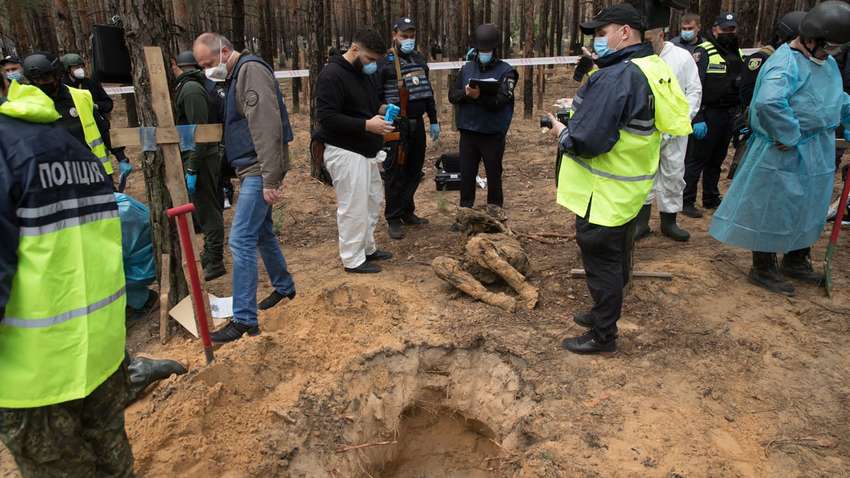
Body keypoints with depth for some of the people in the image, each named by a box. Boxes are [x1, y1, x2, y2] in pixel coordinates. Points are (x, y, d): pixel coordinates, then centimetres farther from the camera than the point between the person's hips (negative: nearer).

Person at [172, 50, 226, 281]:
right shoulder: (204, 86, 16)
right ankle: (211, 255, 28)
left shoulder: (190, 89, -13)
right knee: (213, 208, 16)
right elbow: (217, 123, 18)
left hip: (199, 159, -10)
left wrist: (192, 169, -21)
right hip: (213, 156, 10)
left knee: (207, 211, -5)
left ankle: (214, 262, 1)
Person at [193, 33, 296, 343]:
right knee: (262, 233, 20)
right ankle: (284, 286, 38)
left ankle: (244, 319, -5)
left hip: (260, 170, -10)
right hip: (250, 169, 10)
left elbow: (267, 128, -23)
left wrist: (270, 180, -25)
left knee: (241, 240, -11)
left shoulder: (251, 70, -14)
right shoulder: (236, 74, 18)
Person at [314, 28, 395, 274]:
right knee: (353, 207, -3)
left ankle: (367, 248, 33)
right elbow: (326, 117, -23)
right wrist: (366, 125, -26)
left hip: (366, 151, 10)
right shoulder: (332, 75, -16)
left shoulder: (368, 73, 12)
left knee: (373, 200, 17)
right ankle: (353, 260, 11)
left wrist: (381, 110, 5)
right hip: (345, 152, -10)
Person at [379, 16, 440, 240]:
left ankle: (407, 212, 25)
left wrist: (434, 121, 19)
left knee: (414, 171, 12)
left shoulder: (419, 58, 14)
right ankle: (393, 219, 8)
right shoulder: (385, 61, -7)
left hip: (418, 123, 7)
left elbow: (428, 91, 21)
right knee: (395, 173, -2)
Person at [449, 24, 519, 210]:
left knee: (494, 175, 8)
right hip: (468, 131, 3)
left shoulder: (506, 71, -4)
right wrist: (465, 93, -16)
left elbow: (500, 101, -16)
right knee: (466, 174, 9)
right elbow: (452, 95, 4)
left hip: (493, 133, -3)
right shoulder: (467, 68, 9)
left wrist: (480, 95, -32)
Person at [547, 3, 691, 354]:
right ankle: (606, 313, 41)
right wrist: (581, 107, 5)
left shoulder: (615, 78, -25)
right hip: (628, 188, 10)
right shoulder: (654, 69, 6)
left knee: (601, 262, 4)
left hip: (604, 193, -9)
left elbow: (588, 141, -30)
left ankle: (602, 336, 18)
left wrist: (562, 133, -10)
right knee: (617, 257, 22)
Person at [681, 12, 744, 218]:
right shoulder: (704, 51, -7)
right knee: (697, 159, -4)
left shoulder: (738, 54, 15)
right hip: (708, 114, -7)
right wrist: (697, 119, -21)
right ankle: (686, 201, 1)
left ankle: (711, 198, 24)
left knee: (717, 160, 14)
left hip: (729, 114, 7)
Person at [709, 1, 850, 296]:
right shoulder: (785, 64, -21)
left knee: (808, 209, 20)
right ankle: (763, 269, 18)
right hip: (786, 154, -9)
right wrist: (789, 137, -30)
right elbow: (769, 102, -39)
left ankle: (797, 261, 38)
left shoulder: (826, 61, 10)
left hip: (817, 154, 10)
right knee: (773, 209, 3)